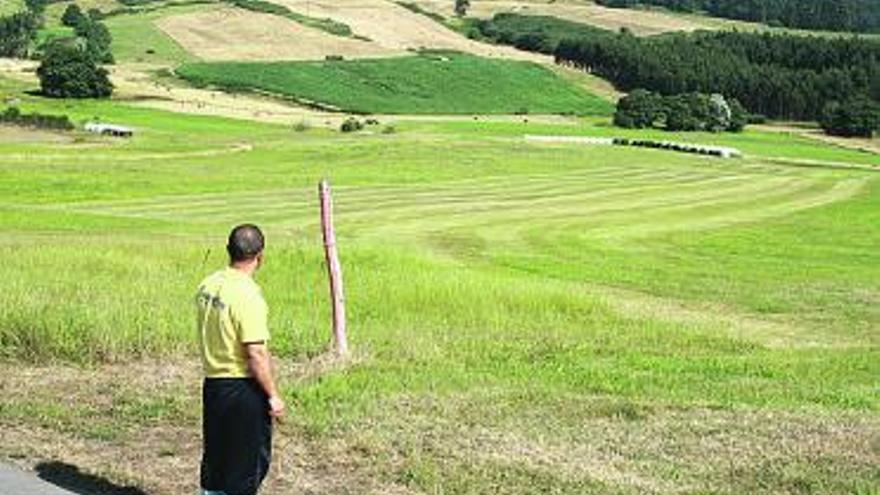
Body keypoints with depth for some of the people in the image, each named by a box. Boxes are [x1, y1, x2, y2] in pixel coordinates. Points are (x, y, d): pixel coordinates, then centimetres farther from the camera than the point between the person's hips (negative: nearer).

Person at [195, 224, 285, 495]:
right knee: (250, 461, 5)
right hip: (244, 389, -8)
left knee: (215, 455, 18)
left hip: (212, 382, 8)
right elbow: (255, 353, -21)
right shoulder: (248, 295, -21)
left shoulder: (207, 286, 3)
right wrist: (273, 395, -13)